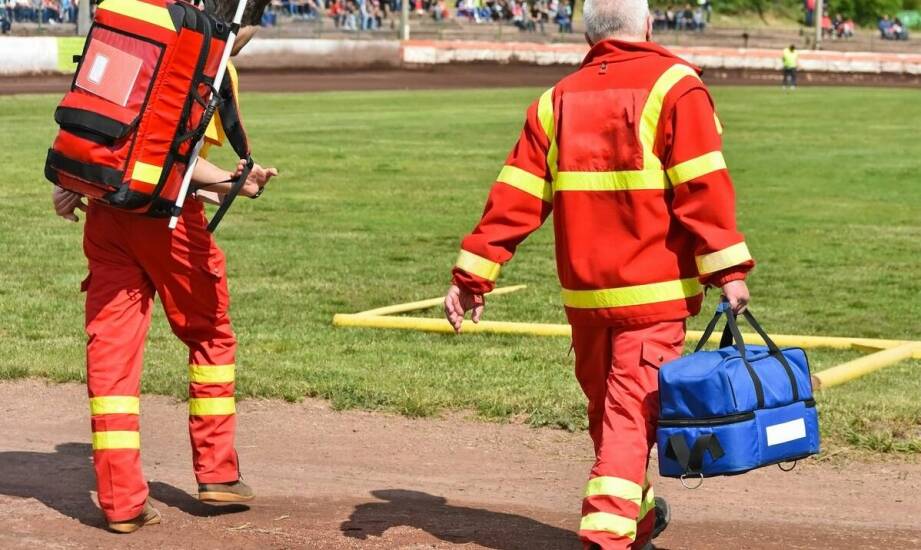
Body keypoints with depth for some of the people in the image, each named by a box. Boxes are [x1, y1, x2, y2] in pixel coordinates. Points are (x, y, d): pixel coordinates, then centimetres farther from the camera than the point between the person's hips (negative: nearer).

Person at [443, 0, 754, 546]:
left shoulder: (558, 100, 8)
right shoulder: (675, 86, -5)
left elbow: (515, 198, 4)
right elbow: (702, 187, -14)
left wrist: (472, 274, 5)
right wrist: (728, 270, -16)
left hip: (583, 293, 5)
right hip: (654, 292, -5)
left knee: (607, 409, 19)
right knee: (631, 416, -5)